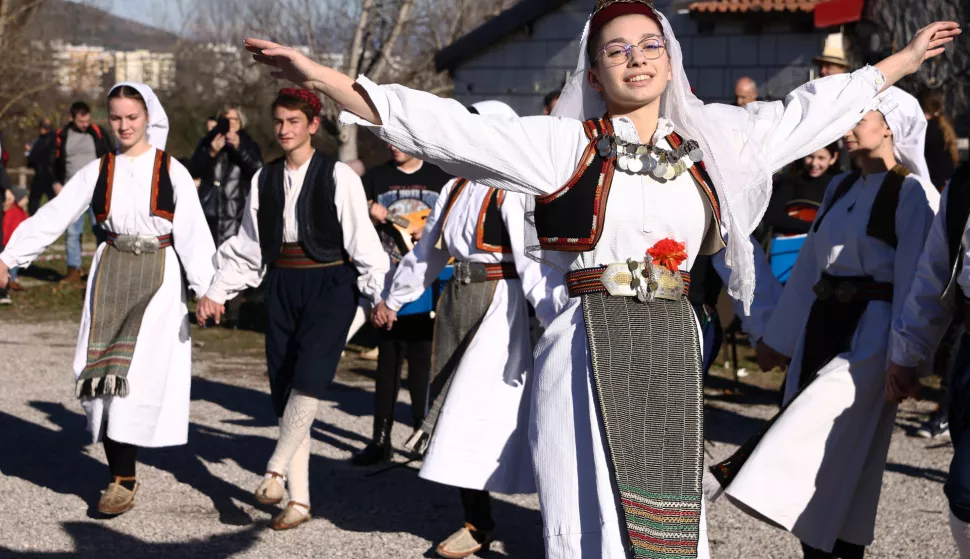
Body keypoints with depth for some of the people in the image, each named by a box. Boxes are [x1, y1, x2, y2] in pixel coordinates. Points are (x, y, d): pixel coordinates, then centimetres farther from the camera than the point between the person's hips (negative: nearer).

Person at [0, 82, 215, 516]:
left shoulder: (171, 171, 0)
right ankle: (121, 473, 6)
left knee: (136, 371, -12)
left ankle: (123, 481, -6)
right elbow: (53, 216, 3)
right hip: (110, 273, 3)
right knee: (103, 374, -3)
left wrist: (206, 288, -13)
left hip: (157, 276, -3)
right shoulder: (98, 171, 7)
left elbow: (193, 232, -4)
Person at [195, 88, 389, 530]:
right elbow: (247, 246, 13)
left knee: (308, 378, -23)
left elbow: (362, 240, -6)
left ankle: (276, 469, -15)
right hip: (283, 285, 5)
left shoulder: (338, 177, -5)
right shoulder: (265, 179, 9)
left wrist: (380, 294, -13)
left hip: (330, 284, -5)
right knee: (284, 390, 4)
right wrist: (217, 292, 7)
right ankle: (298, 500, 9)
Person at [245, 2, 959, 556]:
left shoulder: (708, 141, 11)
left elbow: (808, 111, 23)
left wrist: (904, 60, 31)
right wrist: (319, 77, -21)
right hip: (592, 349, -4)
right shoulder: (566, 145, -2)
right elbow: (449, 129, -11)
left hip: (673, 351, 4)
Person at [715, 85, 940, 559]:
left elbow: (914, 281, -13)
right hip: (821, 326, 7)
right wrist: (778, 336, 17)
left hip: (869, 333, -7)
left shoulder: (912, 193, -9)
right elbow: (808, 265, 16)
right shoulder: (840, 188, 13)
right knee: (836, 458, 9)